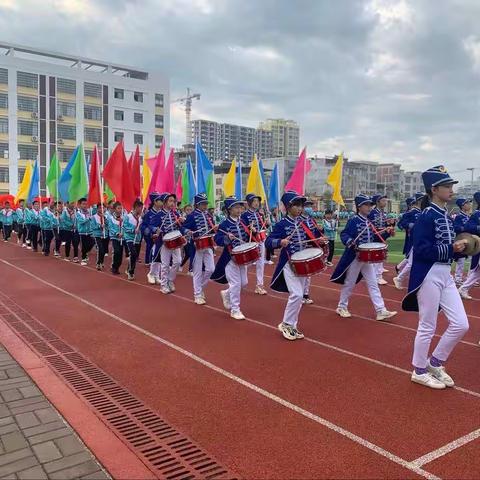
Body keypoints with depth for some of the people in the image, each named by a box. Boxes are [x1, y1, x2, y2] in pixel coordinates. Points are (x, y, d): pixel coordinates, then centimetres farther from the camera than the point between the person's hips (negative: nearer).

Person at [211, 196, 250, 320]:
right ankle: (235, 310, 7)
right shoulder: (224, 225, -10)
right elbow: (217, 240, -17)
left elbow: (247, 238, 15)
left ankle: (227, 294, 37)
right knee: (235, 283, -6)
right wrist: (227, 238, -32)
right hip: (230, 258, -7)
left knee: (244, 282, 11)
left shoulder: (242, 223, 8)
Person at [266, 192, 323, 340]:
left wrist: (317, 230, 0)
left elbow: (311, 237, 18)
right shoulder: (281, 224, -10)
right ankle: (286, 324, 2)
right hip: (289, 264, -6)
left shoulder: (304, 222, 7)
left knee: (299, 296, 9)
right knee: (296, 294, -16)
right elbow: (268, 242, -14)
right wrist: (280, 242, -31)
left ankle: (291, 326, 22)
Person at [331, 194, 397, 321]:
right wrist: (350, 242, -36)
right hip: (355, 256, -7)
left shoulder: (369, 222, 10)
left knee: (373, 284, 4)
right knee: (349, 283, 5)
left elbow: (374, 238, 13)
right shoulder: (353, 221, -11)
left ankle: (381, 311, 5)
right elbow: (343, 235, -16)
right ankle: (342, 307, 22)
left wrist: (386, 233, 0)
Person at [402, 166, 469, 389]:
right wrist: (452, 248, -19)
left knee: (460, 324, 8)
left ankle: (435, 362, 26)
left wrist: (460, 246, 1)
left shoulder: (446, 216, 13)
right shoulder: (426, 216, -14)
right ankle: (419, 371, 21)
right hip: (429, 275, -9)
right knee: (427, 327, 3)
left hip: (445, 274, 9)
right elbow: (421, 250, -21)